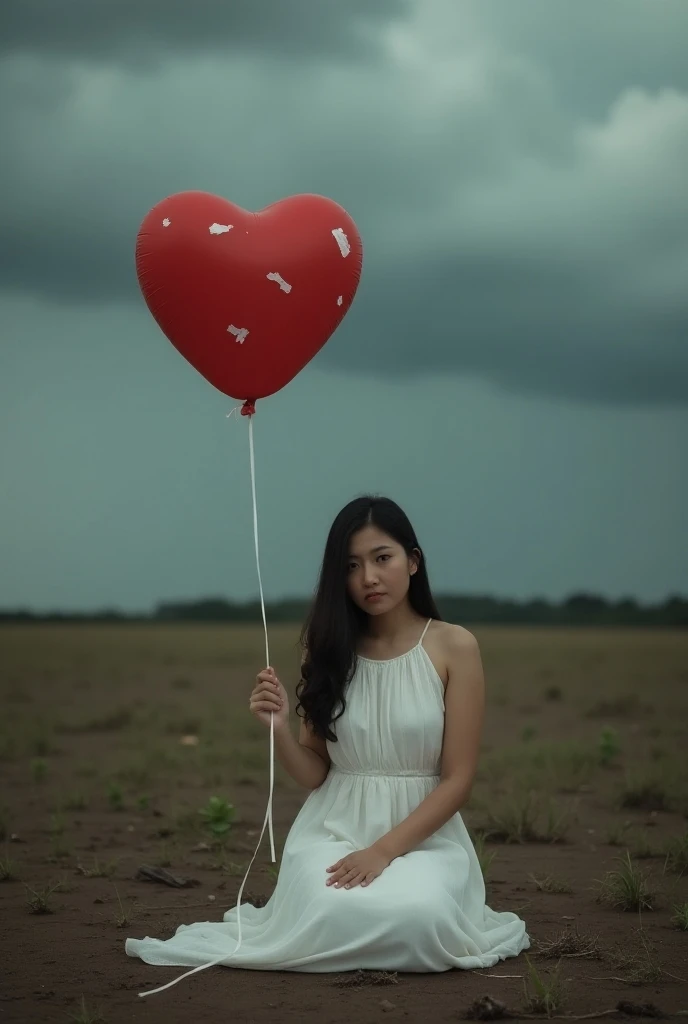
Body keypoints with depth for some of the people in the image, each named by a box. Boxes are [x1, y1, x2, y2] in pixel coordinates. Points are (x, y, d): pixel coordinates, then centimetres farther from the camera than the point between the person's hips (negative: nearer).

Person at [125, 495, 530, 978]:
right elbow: (314, 775, 8)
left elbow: (458, 780, -6)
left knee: (412, 918, -34)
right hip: (334, 829, 1)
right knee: (332, 916, -32)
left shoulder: (453, 646, -3)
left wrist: (384, 851, -16)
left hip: (422, 831, -1)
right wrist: (280, 727, -13)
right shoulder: (329, 648, 6)